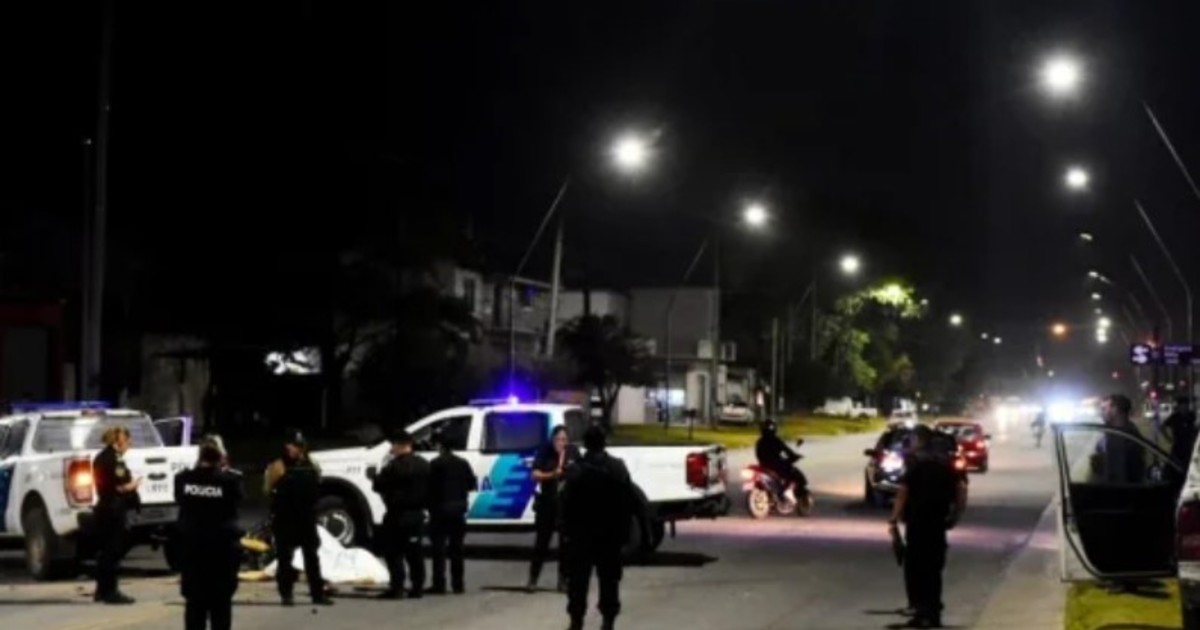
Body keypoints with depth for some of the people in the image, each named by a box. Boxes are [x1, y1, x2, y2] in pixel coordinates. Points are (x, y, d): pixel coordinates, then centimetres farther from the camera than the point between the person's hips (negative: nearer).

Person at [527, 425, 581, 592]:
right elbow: (535, 475, -12)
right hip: (547, 503, -2)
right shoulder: (544, 451, -7)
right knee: (541, 542, 1)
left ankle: (563, 579, 13)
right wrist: (552, 475, -27)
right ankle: (533, 578, 8)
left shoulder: (573, 452, -1)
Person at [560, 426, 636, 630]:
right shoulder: (619, 468, -1)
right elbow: (629, 501, 0)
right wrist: (624, 529, 6)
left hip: (582, 532, -2)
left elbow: (566, 502, -10)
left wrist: (567, 528, 1)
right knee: (609, 577, 10)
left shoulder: (575, 469, -10)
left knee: (578, 578, 6)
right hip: (611, 532, 2)